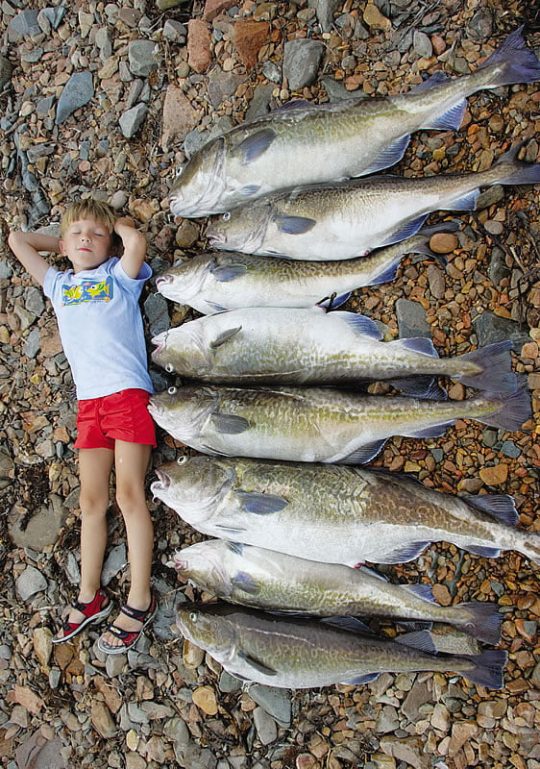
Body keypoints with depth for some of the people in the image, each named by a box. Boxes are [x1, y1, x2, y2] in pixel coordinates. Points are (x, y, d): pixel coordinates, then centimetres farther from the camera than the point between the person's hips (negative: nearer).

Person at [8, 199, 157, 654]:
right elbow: (17, 240, 30)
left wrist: (116, 225, 8)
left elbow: (136, 241, -12)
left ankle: (139, 600, -1)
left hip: (127, 393, -5)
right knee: (92, 501, 7)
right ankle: (90, 597, 16)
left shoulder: (119, 275, 9)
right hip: (88, 401, 5)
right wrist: (63, 246, 28)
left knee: (129, 493, -7)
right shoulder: (59, 285, 22)